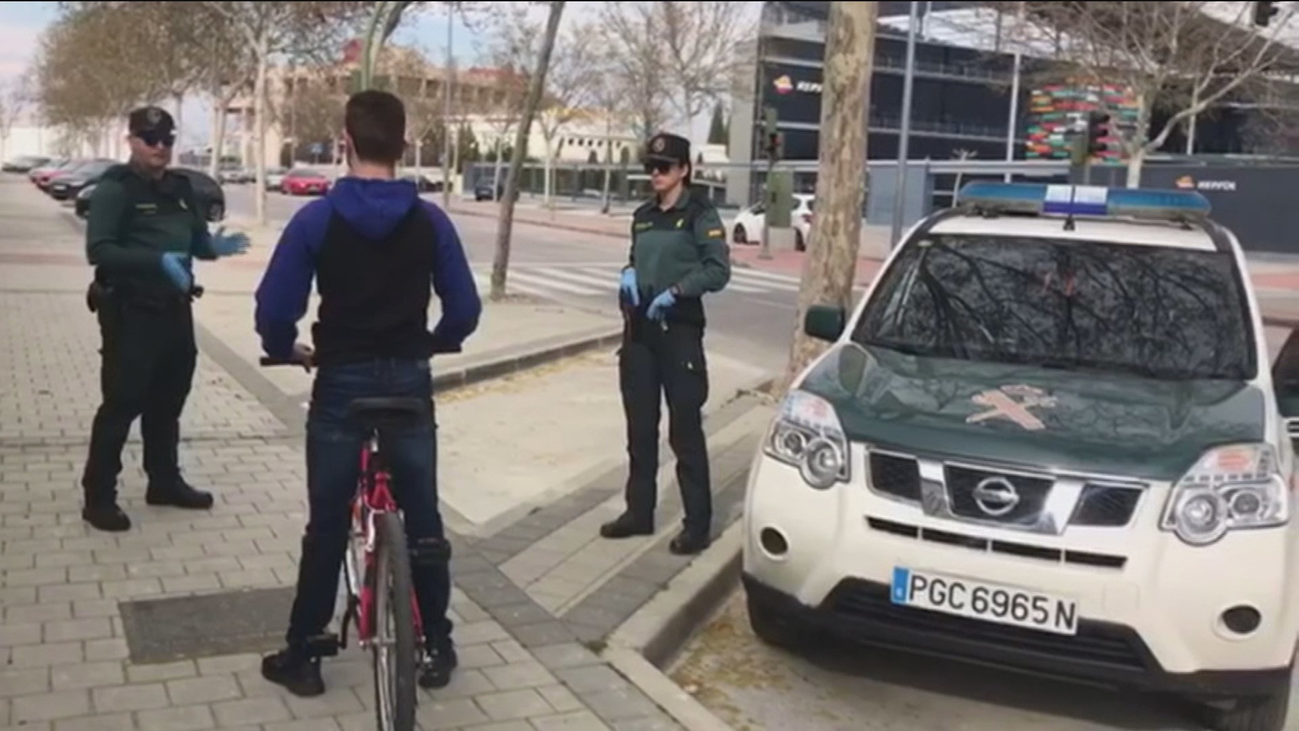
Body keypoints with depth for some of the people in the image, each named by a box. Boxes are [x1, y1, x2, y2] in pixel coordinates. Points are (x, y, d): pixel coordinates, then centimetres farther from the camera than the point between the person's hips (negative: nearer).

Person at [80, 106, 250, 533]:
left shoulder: (180, 187, 11)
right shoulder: (114, 188, -11)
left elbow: (195, 239, 19)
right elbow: (99, 250, -20)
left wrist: (215, 246, -6)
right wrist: (158, 261, -32)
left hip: (175, 308, 7)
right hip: (130, 311, -7)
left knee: (168, 401, 17)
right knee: (122, 403, -5)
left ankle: (164, 481, 31)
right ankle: (99, 496, 4)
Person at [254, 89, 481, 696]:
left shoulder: (317, 219, -8)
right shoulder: (430, 221, -3)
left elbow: (274, 309, -9)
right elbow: (464, 309, 0)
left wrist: (290, 350, 11)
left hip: (341, 386, -1)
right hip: (410, 385, 2)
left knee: (327, 526, 9)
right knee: (423, 521, 12)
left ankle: (302, 656, 18)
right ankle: (437, 648, 21)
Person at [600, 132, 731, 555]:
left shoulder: (700, 215, -5)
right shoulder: (643, 216, 14)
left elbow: (719, 271, -12)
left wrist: (675, 291, -22)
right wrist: (628, 274, 3)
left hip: (679, 332, -6)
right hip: (639, 330, 7)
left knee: (685, 431, -4)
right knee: (640, 429, 12)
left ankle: (698, 522, 5)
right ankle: (639, 512, 23)